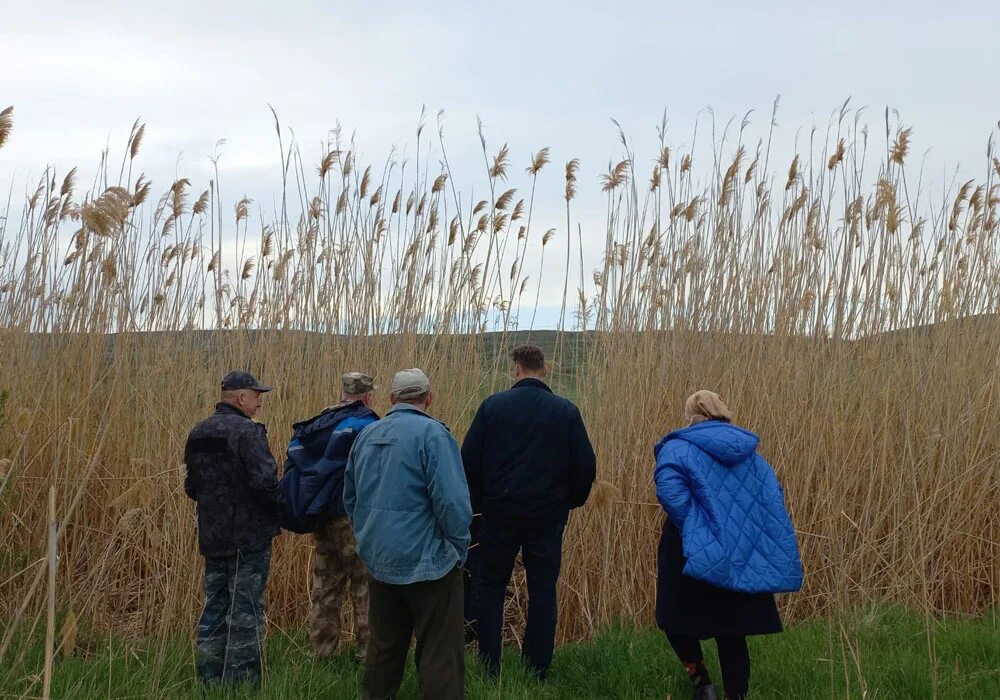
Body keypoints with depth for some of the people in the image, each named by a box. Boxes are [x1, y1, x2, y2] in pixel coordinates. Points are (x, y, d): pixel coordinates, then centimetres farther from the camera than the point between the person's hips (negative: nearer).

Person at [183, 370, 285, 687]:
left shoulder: (198, 434, 9)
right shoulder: (247, 432, -16)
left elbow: (191, 486, 14)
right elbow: (264, 481, -24)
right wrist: (281, 508, -8)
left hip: (212, 536, 7)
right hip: (249, 536, -7)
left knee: (214, 606, 14)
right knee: (246, 611, 0)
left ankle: (209, 679, 21)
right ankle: (241, 681, 5)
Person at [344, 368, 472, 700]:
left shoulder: (367, 435, 7)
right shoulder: (431, 433, -15)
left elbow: (351, 498, 16)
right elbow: (452, 502, -21)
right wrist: (458, 550, -7)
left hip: (379, 561, 7)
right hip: (427, 561, -6)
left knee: (384, 647, 19)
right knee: (440, 655, 1)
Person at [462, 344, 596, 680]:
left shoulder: (493, 405, -5)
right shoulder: (566, 411, -3)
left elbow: (470, 460, -5)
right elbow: (585, 466, -3)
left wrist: (476, 502, 9)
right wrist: (570, 501, 14)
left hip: (500, 512, 0)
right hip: (548, 516, 1)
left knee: (490, 587, 14)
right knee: (542, 592, 11)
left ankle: (489, 669, 12)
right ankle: (537, 673, 14)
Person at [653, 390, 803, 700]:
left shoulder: (679, 447, -6)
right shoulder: (749, 451, 11)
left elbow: (670, 491, -23)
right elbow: (774, 496, 7)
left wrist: (691, 529, -13)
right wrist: (742, 528, 10)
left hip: (696, 554, -5)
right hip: (741, 556, 5)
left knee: (676, 617, 13)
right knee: (731, 628, 14)